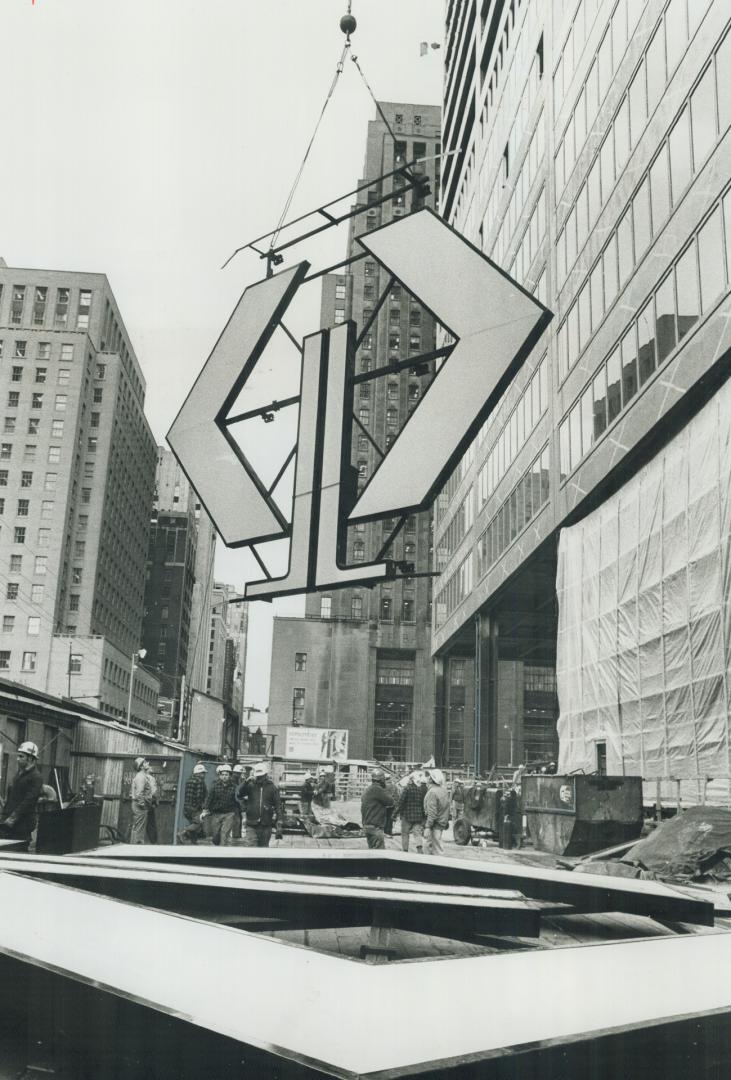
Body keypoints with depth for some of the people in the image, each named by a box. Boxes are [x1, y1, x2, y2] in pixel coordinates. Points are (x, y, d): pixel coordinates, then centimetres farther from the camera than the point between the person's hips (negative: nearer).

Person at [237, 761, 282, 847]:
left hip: (266, 826, 0)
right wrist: (246, 782, -23)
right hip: (251, 826, 0)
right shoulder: (251, 785, 2)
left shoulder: (272, 787, 0)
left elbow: (278, 807, -1)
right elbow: (239, 795, -11)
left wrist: (279, 827, -6)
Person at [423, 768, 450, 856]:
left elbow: (432, 812, -23)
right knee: (427, 843, 17)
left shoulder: (432, 792, -21)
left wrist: (427, 827, -21)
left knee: (437, 849, 1)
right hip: (443, 822, 8)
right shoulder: (444, 790, 6)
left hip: (435, 824, -8)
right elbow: (447, 808, 13)